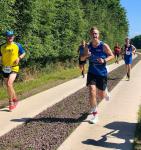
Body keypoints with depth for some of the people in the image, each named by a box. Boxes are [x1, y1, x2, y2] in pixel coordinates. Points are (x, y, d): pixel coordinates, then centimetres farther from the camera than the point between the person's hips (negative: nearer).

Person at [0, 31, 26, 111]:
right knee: (9, 86, 13)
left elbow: (23, 53, 10)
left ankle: (11, 102, -7)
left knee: (9, 84, -22)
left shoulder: (17, 45, -2)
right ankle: (15, 99, 37)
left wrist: (19, 58, -9)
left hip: (14, 68, -4)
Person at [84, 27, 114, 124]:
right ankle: (95, 114, 0)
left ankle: (106, 93, 49)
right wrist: (86, 55, -15)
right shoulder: (88, 47, -2)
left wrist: (104, 60, -19)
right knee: (92, 92, -15)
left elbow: (112, 55, -1)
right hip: (92, 73, 1)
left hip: (102, 73, -1)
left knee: (101, 95, 8)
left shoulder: (104, 46, -10)